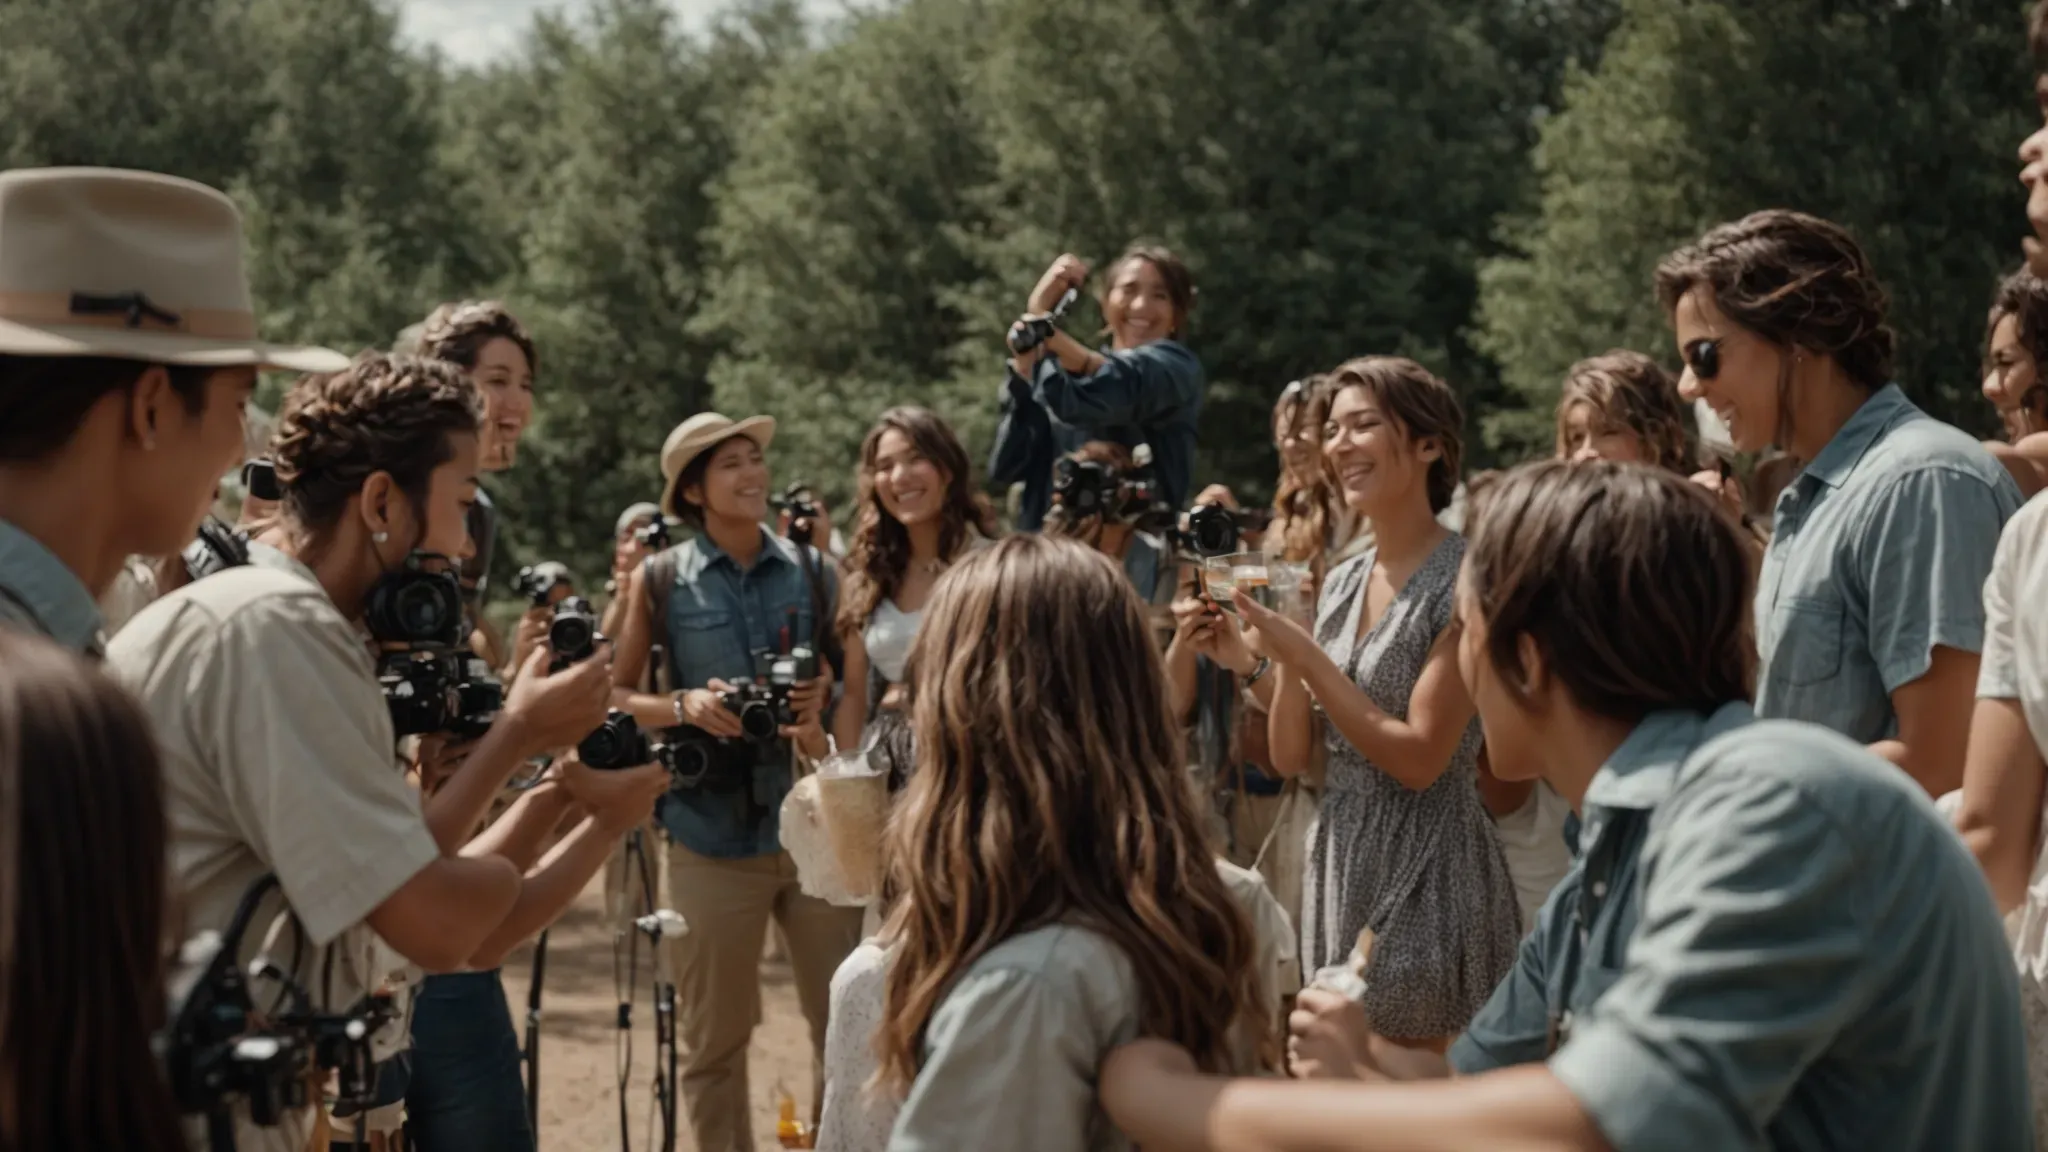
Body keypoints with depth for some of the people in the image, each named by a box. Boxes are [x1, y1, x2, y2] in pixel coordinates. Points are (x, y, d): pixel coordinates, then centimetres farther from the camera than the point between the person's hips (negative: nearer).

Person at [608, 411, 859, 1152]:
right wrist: (685, 707, -14)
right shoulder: (660, 581, 0)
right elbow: (615, 695, 4)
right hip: (713, 833, -1)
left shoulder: (812, 571, 6)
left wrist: (823, 702, -9)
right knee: (713, 1036, 7)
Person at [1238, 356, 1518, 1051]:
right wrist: (1283, 658, -8)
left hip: (1428, 866, -7)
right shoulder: (1342, 584, 8)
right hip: (1339, 859, 7)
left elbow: (1420, 758, -18)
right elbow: (1291, 756, 8)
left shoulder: (1465, 579, -12)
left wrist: (1304, 654, -17)